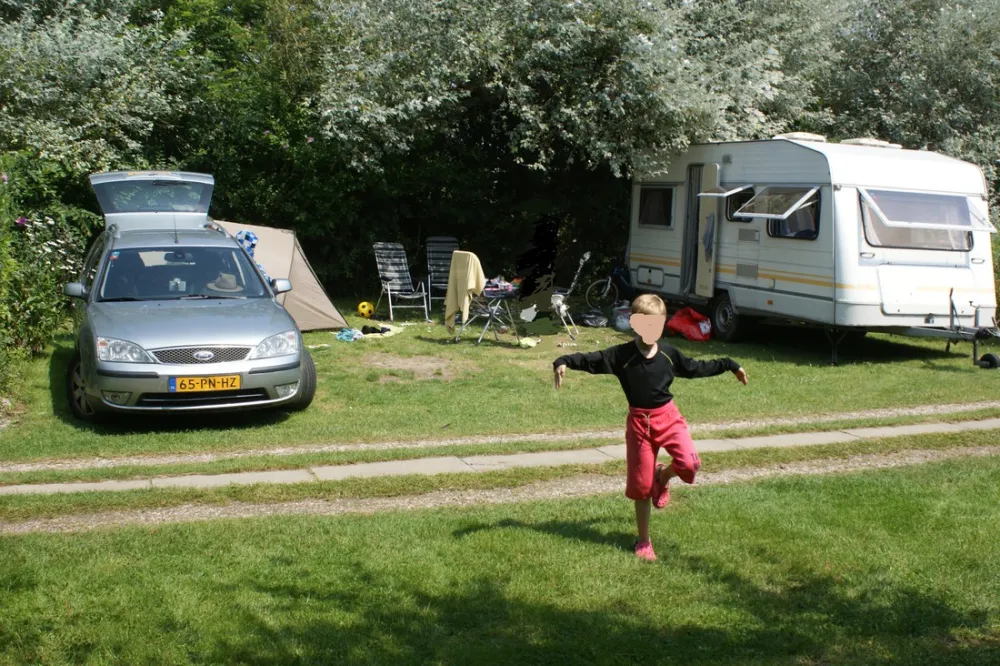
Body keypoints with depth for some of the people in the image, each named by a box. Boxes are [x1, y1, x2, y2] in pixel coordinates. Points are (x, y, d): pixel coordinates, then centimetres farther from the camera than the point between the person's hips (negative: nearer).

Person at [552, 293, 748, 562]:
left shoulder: (668, 354, 0)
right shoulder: (621, 355, -10)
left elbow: (696, 368, 14)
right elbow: (590, 360, -13)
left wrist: (729, 365, 18)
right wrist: (564, 362, -30)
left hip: (668, 417, 2)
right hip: (639, 421, -2)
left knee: (690, 463, -23)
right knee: (641, 485, 5)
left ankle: (662, 477, 14)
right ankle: (643, 542, 23)